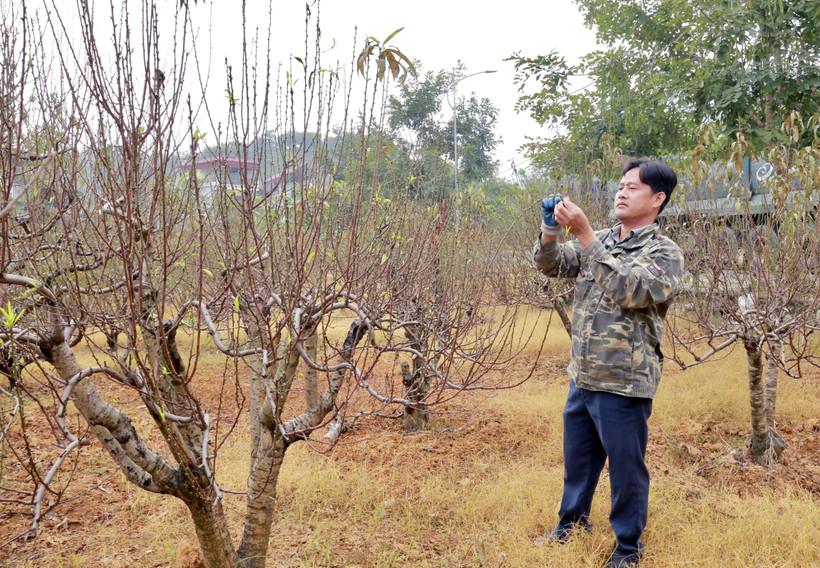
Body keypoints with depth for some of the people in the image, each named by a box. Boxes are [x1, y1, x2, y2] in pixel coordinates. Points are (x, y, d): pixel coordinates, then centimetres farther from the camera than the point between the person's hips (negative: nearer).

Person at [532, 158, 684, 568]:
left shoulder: (666, 254, -10)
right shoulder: (599, 243, 9)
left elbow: (629, 290, -27)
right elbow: (550, 265, 4)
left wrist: (584, 233, -29)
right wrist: (552, 230, -17)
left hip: (624, 384, -6)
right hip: (583, 377, 6)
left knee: (626, 468, 9)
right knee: (577, 456, 22)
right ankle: (572, 519, 44)